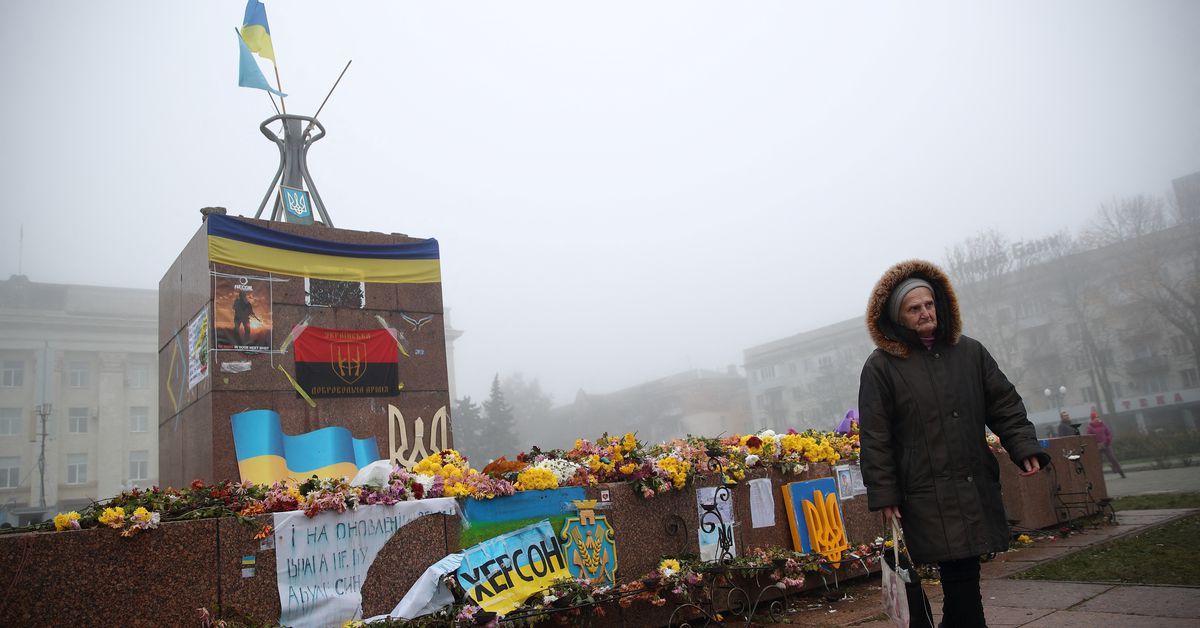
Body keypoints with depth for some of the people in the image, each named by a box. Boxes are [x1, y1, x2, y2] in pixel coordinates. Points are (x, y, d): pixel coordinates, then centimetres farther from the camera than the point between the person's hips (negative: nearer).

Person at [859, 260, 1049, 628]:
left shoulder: (970, 352, 12)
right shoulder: (881, 366, -4)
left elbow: (1005, 406, 17)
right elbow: (874, 439, -5)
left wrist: (1025, 448, 2)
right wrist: (883, 496, -8)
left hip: (977, 492, 5)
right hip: (927, 500, -5)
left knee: (963, 578, 9)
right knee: (960, 582, -7)